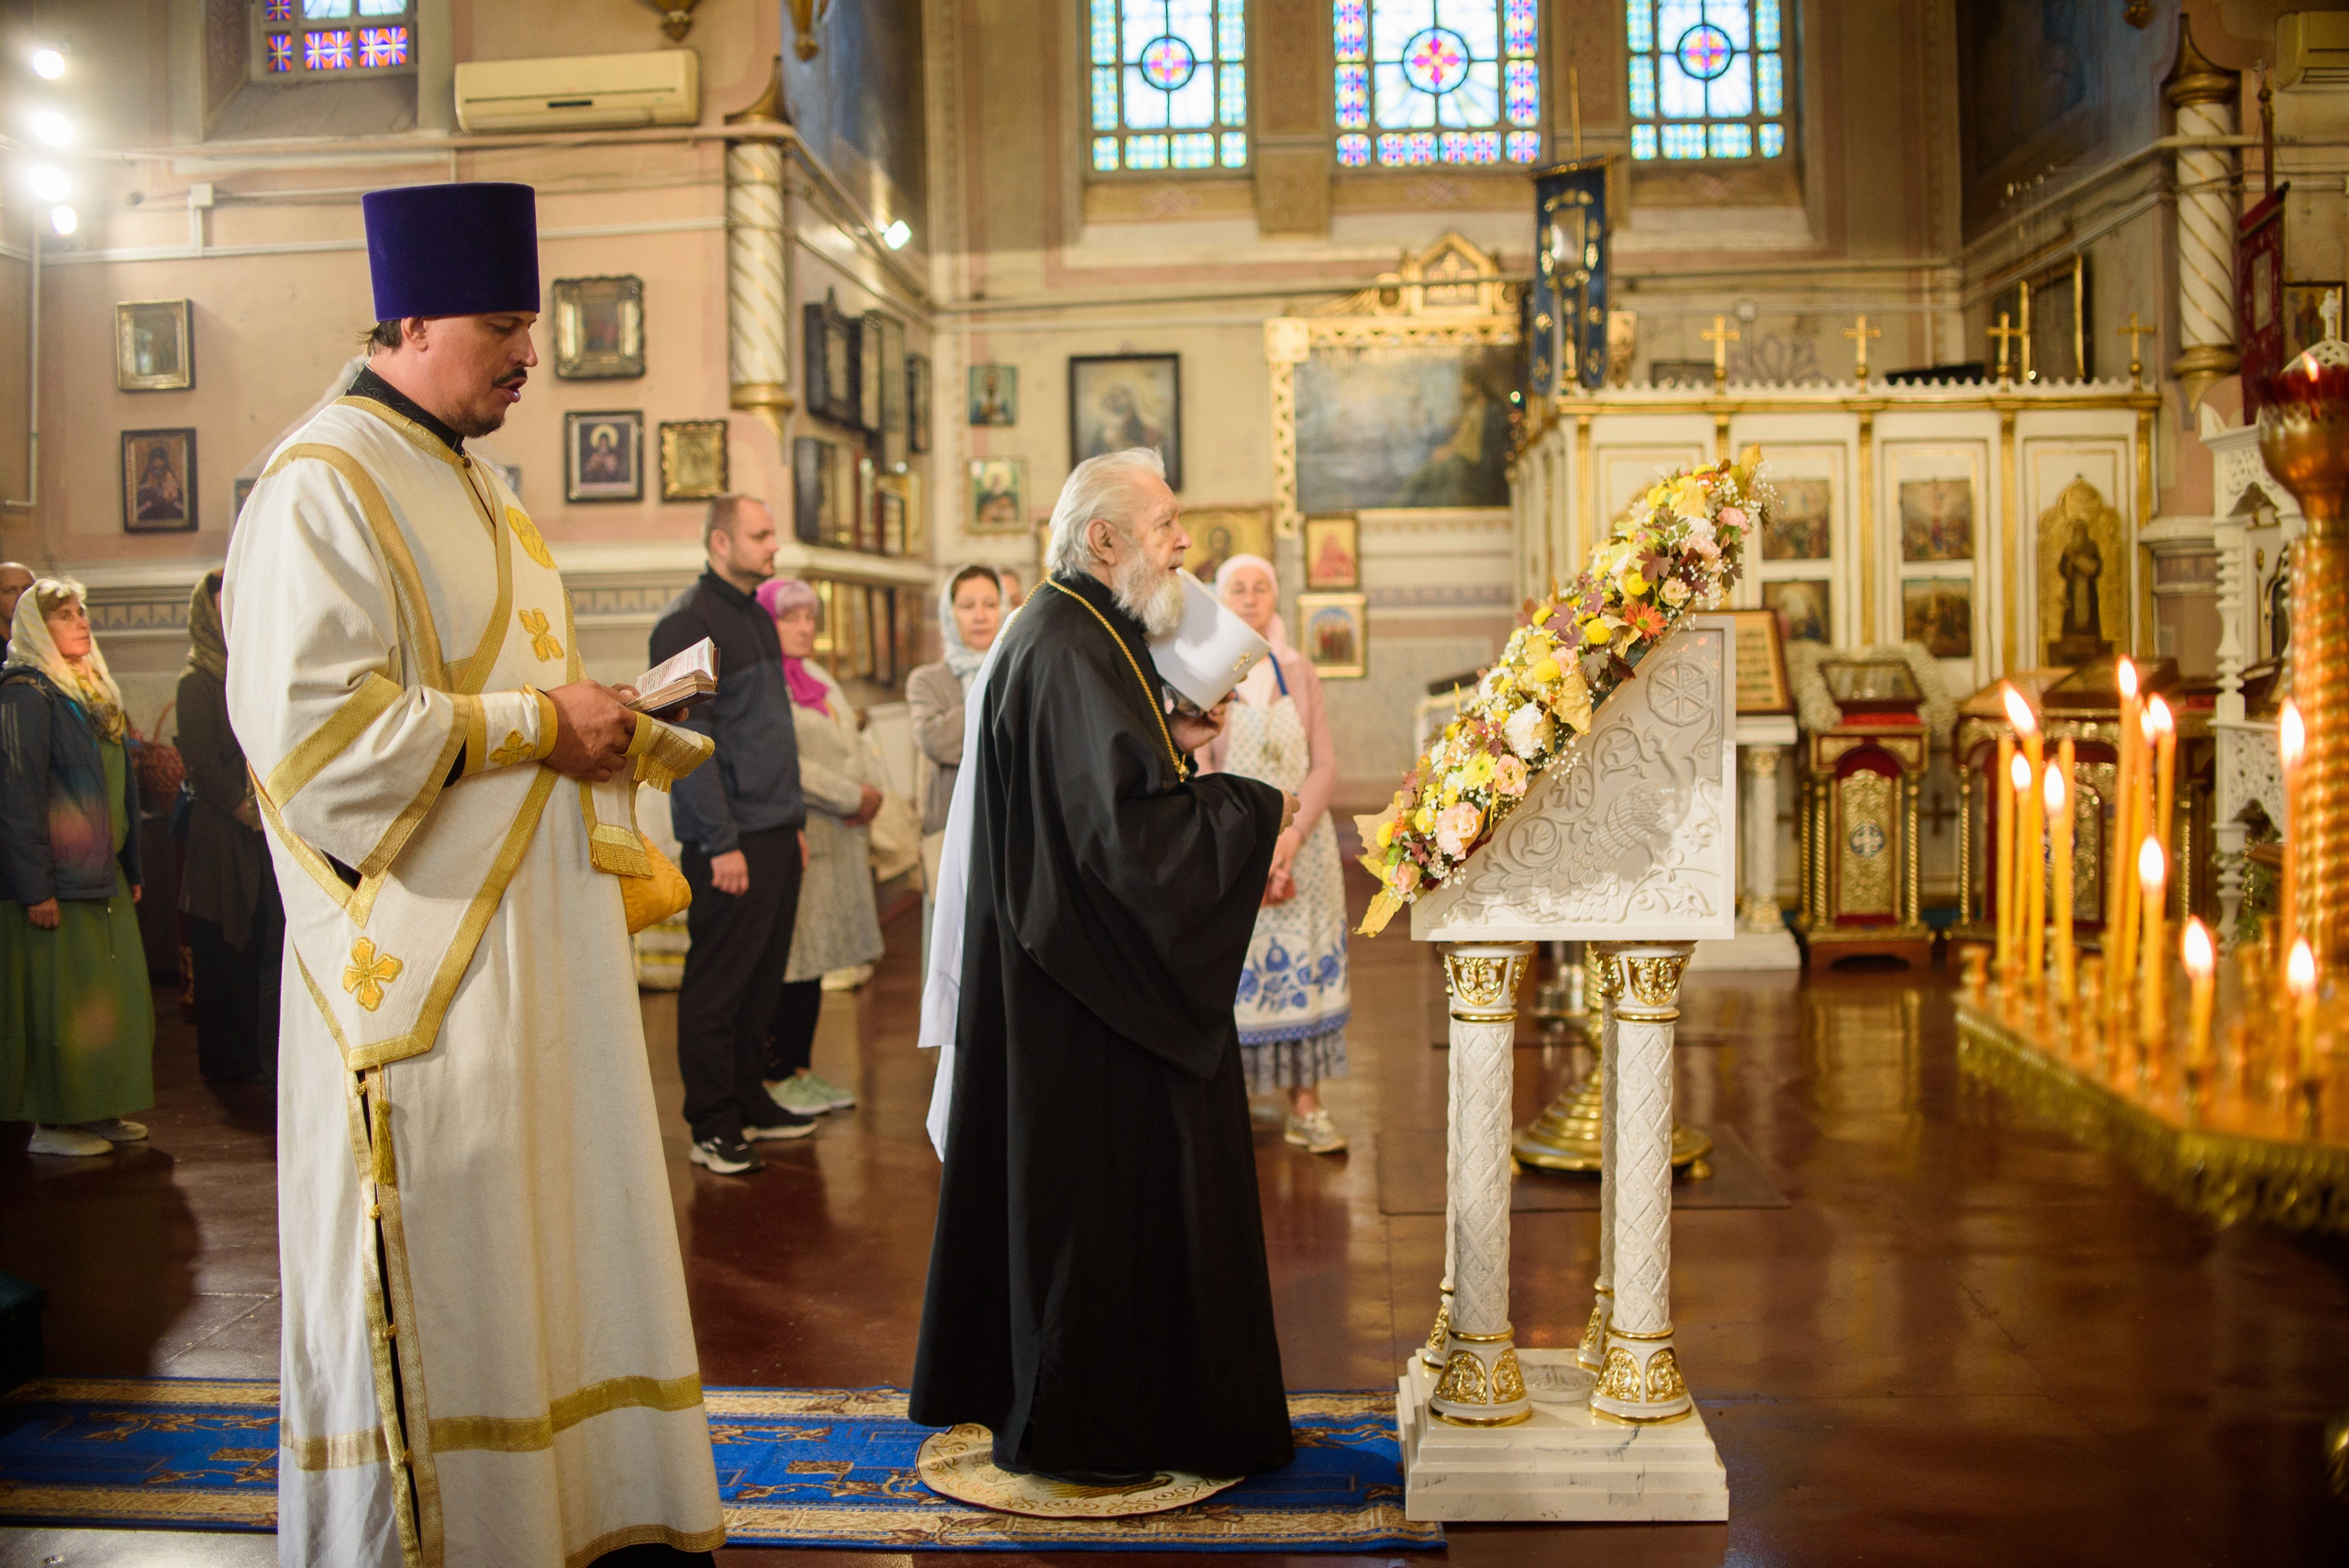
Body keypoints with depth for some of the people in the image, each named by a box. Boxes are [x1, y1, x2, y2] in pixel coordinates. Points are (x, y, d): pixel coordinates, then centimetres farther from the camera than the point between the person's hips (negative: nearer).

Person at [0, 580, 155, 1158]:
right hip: (58, 881, -8)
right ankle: (53, 1122, 6)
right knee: (60, 1002, -3)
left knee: (117, 997, 10)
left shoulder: (96, 693, 16)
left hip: (103, 876, 8)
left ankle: (98, 1110, 19)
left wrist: (131, 868, 15)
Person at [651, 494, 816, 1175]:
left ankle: (750, 1100, 24)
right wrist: (721, 843, -18)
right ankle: (711, 1127, 7)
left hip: (776, 834, 8)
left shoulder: (757, 617, 17)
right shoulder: (688, 622, -10)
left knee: (763, 978, 13)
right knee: (716, 985, 0)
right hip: (729, 840, -8)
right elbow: (688, 740, -16)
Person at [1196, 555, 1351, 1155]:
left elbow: (1325, 766, 3)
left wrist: (1291, 836, -13)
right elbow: (1197, 769, -6)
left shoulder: (1299, 673, 8)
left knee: (1305, 968, 1)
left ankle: (1306, 1109, 6)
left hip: (1302, 845, 3)